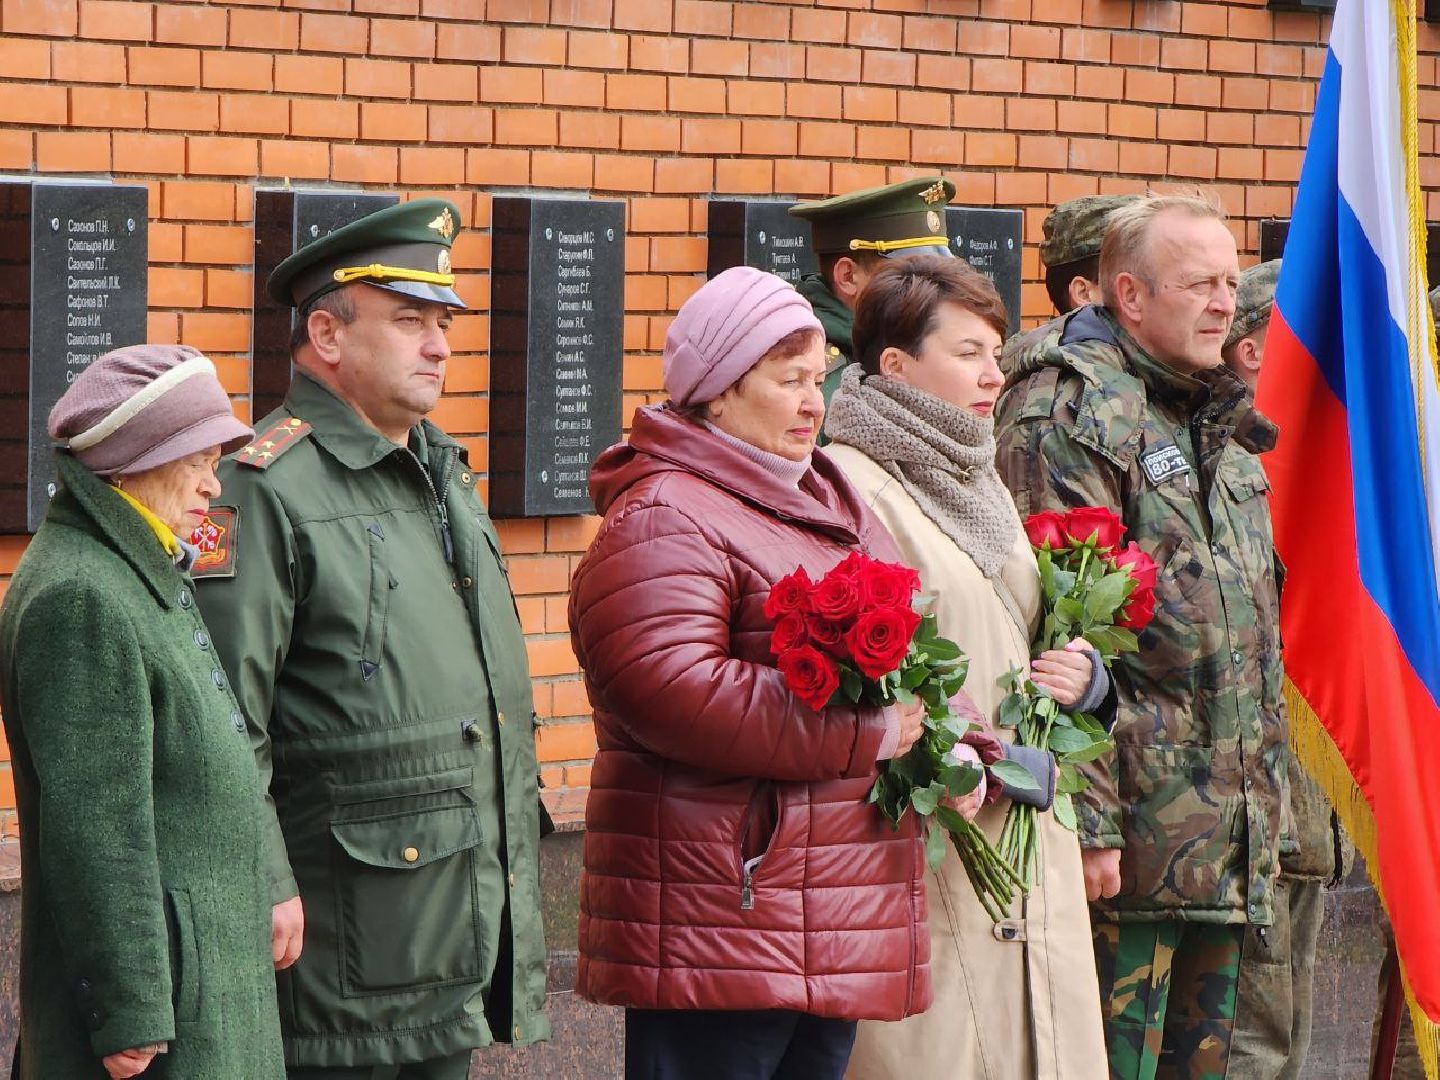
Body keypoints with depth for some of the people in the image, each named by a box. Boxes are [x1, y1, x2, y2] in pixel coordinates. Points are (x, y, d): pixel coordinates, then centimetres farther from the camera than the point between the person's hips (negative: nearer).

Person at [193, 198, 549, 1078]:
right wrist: (267, 889, -21)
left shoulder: (446, 475, 17)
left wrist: (512, 862, 22)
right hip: (347, 924, -8)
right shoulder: (269, 487, -12)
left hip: (470, 900, 8)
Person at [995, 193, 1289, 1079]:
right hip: (1136, 831, -9)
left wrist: (1266, 798, 21)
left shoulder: (1217, 421, 19)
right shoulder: (1066, 414, -11)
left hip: (1225, 839, 9)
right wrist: (1088, 822, -21)